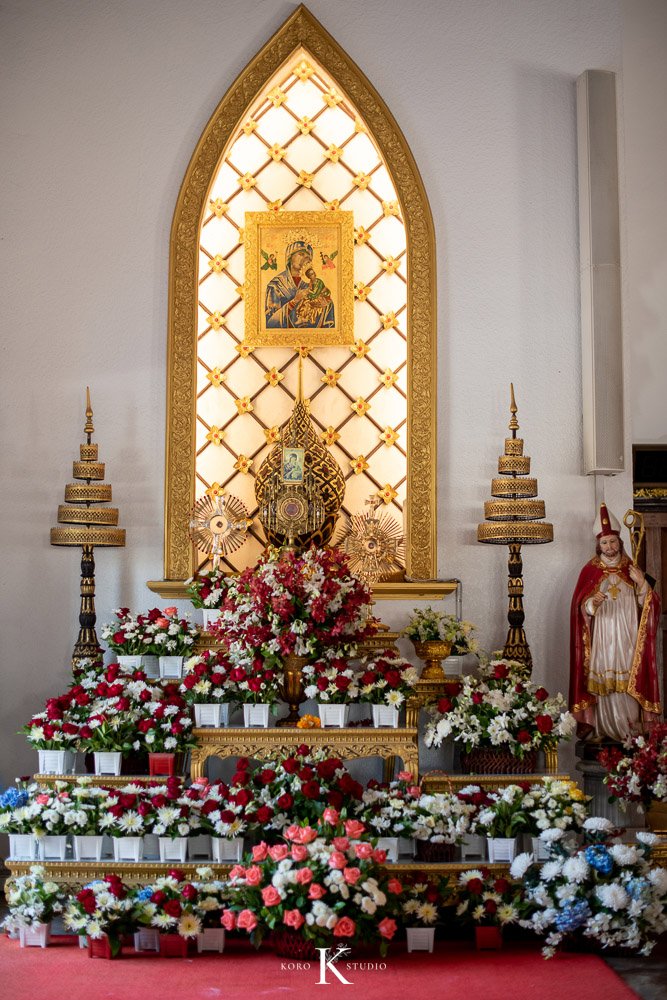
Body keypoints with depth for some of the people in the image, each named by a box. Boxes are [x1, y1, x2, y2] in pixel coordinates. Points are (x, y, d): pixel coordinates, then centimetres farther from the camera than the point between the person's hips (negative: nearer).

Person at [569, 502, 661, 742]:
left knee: (629, 684, -3)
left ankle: (632, 729, 3)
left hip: (628, 641, 1)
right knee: (603, 685, -5)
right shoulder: (589, 572, 4)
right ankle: (603, 729, 1)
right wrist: (592, 603, -20)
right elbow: (579, 608, 0)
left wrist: (642, 583, -12)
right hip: (601, 640, -1)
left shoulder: (632, 569, 10)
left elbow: (649, 605, 5)